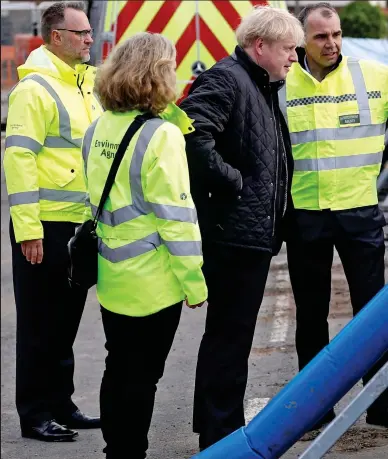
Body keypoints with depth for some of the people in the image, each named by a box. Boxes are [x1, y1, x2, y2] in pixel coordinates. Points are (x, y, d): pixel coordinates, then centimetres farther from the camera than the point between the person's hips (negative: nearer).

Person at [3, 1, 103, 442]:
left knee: (66, 322, 15)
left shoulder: (87, 84, 13)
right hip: (45, 226, -8)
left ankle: (61, 405, 25)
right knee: (40, 325, 1)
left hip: (81, 224, 8)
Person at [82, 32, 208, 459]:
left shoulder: (98, 130, 3)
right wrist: (194, 282, -12)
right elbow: (175, 215, -18)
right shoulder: (162, 136, -17)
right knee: (142, 376, 3)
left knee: (117, 371, 16)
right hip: (153, 281, -7)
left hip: (111, 278, 7)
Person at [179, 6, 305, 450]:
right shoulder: (226, 79, -14)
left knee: (230, 334, 18)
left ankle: (216, 425, 29)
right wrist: (229, 181, -22)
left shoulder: (263, 88, 18)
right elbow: (194, 130, -30)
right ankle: (221, 436, 2)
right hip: (233, 231, -10)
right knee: (229, 336, -4)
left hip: (255, 234, 10)